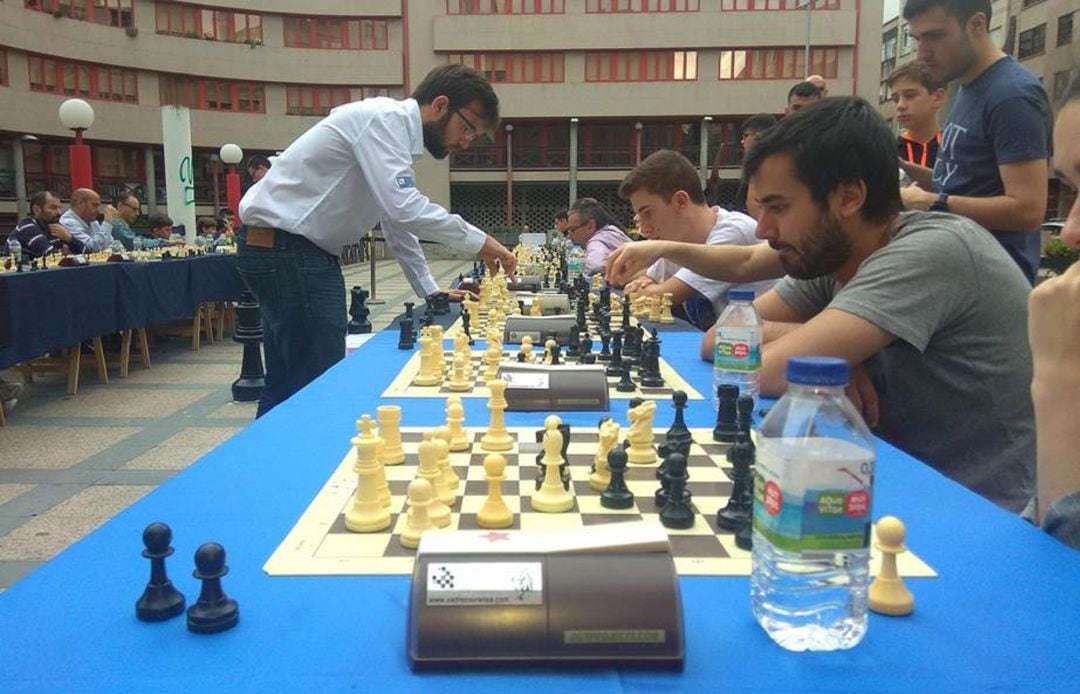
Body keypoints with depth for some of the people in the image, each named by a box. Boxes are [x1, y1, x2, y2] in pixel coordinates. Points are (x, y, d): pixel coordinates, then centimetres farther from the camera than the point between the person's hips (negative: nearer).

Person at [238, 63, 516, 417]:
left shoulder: (398, 133, 16)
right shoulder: (385, 118, -15)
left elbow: (398, 220, 20)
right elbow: (403, 207, -28)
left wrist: (430, 290, 14)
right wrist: (478, 242, -19)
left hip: (304, 251, 11)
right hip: (283, 249, -11)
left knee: (290, 385, 16)